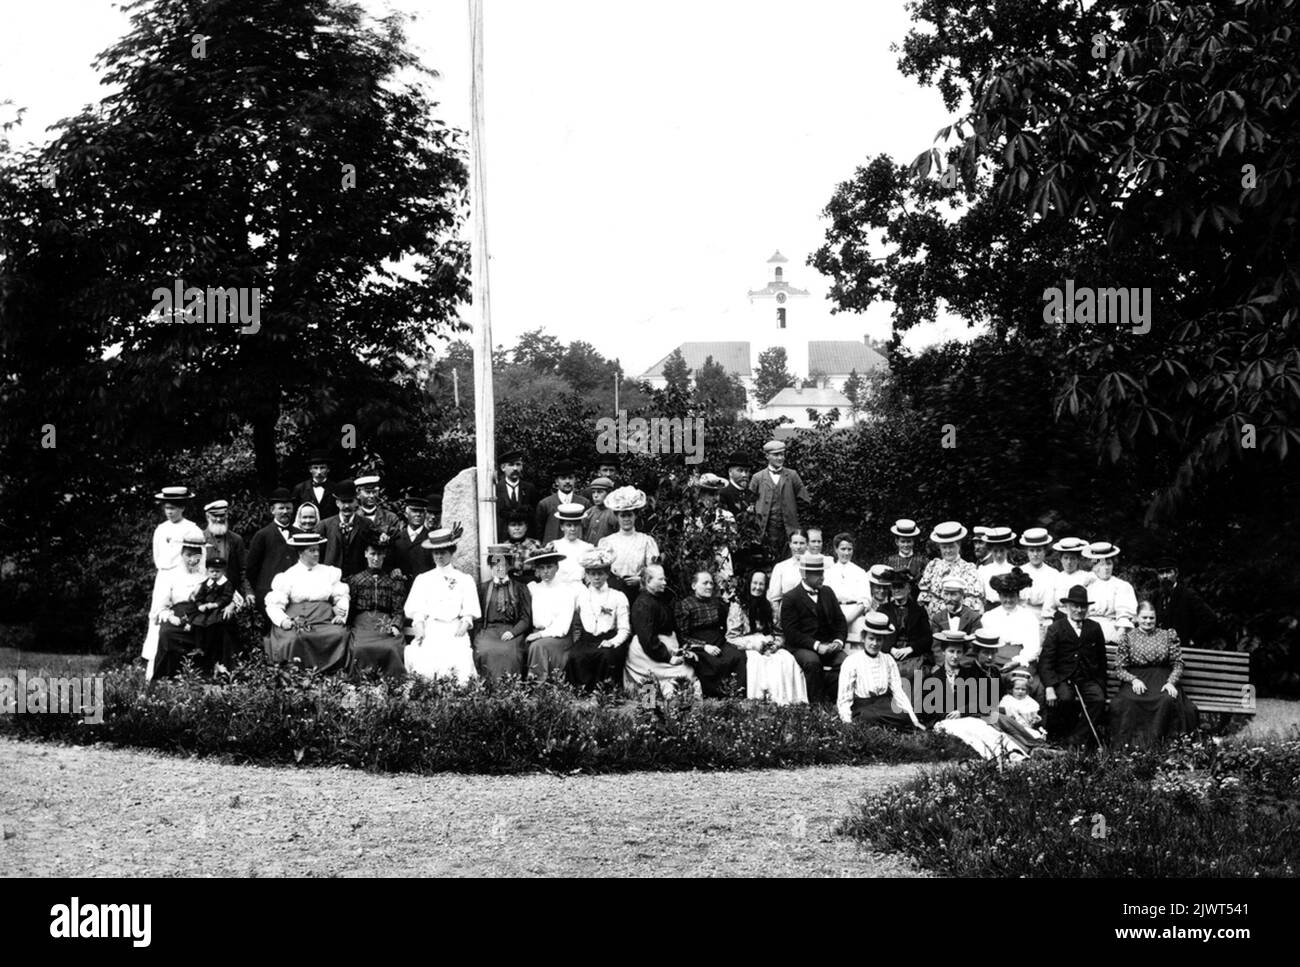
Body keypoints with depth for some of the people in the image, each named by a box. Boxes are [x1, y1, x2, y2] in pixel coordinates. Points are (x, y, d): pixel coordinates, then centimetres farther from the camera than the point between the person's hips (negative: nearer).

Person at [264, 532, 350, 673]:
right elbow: (274, 604, 1)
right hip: (297, 619, -2)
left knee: (340, 634, -29)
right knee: (293, 638, -35)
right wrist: (282, 620, -18)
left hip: (325, 620, 2)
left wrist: (341, 615, -6)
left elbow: (341, 597, 14)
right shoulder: (288, 576, 8)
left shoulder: (329, 572, 17)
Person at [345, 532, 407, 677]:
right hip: (361, 624, 0)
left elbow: (398, 610, 9)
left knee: (391, 649, -32)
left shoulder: (395, 580, 18)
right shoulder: (355, 579, 20)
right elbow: (348, 607, 14)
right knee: (360, 649, -32)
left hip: (386, 626, 0)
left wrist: (395, 625, -10)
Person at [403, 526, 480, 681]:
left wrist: (463, 627, -12)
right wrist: (420, 630, -9)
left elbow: (469, 612, 7)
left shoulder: (465, 580, 15)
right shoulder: (423, 579, 18)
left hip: (455, 629, 0)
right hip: (430, 630, 1)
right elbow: (417, 610, 8)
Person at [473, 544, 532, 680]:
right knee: (484, 651, -30)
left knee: (509, 651, -32)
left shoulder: (520, 589, 13)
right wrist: (480, 632, -4)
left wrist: (513, 632, -9)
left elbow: (526, 618, 8)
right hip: (488, 631, 1)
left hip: (512, 631, -1)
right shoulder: (483, 588, 17)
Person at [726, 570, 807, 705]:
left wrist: (774, 644, -4)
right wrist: (753, 644, -15)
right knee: (760, 662, -38)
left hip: (769, 648, 4)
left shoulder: (767, 606, 19)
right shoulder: (737, 606, 3)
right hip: (747, 649, -4)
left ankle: (790, 698, -34)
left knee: (788, 659, -27)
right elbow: (732, 637, -2)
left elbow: (778, 633, 19)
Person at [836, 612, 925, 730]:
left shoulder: (888, 661, 10)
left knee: (905, 718, -29)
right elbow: (844, 699, -4)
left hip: (885, 706, 4)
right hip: (862, 708, -4)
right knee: (871, 716, -39)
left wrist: (914, 720, -6)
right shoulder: (851, 662, -3)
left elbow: (899, 692, 6)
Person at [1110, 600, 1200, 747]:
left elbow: (1178, 664, 10)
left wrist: (1171, 682, -10)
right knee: (1126, 701, -36)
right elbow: (1119, 669, 7)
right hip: (1136, 679, -1)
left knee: (1168, 700, -36)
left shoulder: (1168, 635, 14)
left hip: (1161, 680, 1)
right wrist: (1134, 680, -13)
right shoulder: (1128, 638, 11)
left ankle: (1155, 741, -30)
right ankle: (1128, 742, -28)